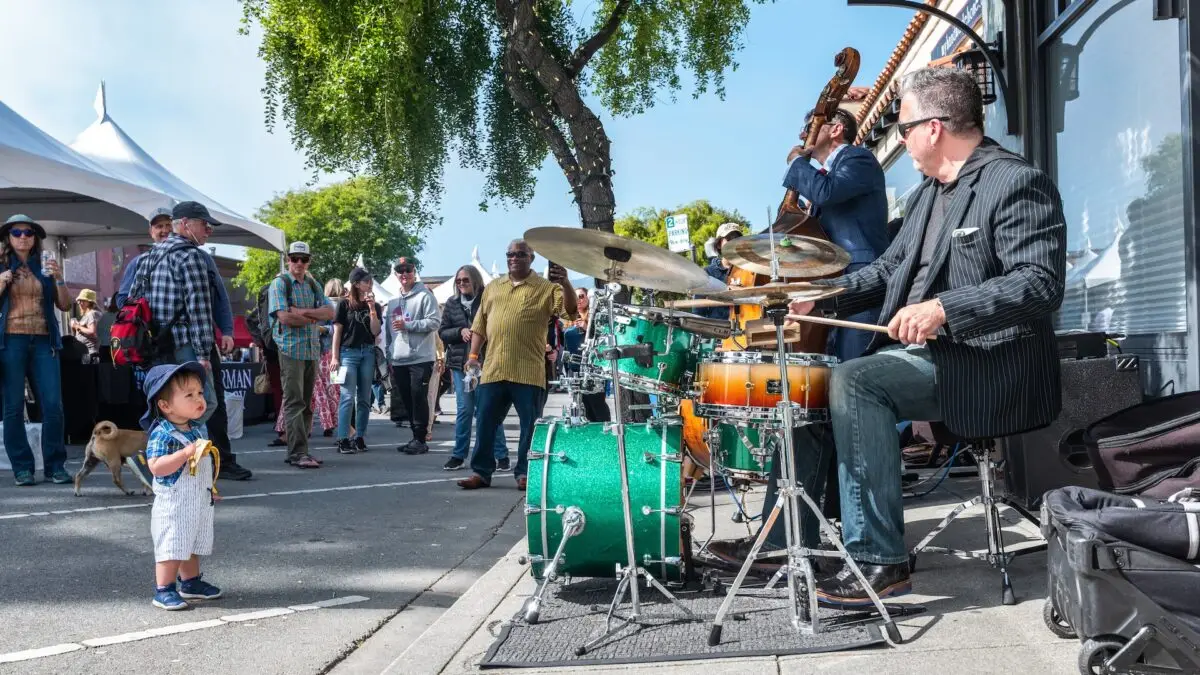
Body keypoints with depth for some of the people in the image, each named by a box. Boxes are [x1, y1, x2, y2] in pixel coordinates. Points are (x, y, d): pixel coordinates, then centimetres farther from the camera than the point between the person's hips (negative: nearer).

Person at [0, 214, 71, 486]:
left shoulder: (44, 267, 13)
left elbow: (65, 305, 8)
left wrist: (59, 279, -6)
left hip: (43, 341, 1)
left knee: (53, 405, -6)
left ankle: (55, 465, 2)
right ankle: (22, 467, 7)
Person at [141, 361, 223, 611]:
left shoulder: (199, 429, 7)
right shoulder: (162, 434, -19)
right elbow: (156, 467, -29)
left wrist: (211, 487, 24)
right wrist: (186, 452, -33)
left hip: (200, 502, 8)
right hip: (174, 504, -8)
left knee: (193, 545, 19)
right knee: (172, 548, -4)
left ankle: (191, 582, 32)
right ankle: (163, 591, 4)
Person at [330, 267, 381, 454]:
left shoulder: (375, 306, 9)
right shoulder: (345, 303, 0)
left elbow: (376, 331, 0)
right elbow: (337, 331, 0)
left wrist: (372, 308, -9)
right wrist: (335, 357, -6)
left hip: (368, 353, 4)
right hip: (348, 352, -4)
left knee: (364, 398, 6)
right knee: (348, 397, -9)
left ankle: (360, 438, 12)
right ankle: (343, 440, -8)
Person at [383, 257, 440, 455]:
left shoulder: (425, 296, -3)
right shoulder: (393, 300, 17)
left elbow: (434, 321, -12)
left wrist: (407, 325, -15)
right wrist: (389, 356, 17)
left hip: (420, 358, -6)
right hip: (398, 360, 7)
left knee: (419, 398, -6)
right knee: (407, 400, 9)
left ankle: (420, 439, -1)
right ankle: (416, 437, 18)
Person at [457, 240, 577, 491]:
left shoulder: (546, 287, 2)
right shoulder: (493, 287, 17)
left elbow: (570, 310, -12)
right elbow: (480, 323, 20)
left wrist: (565, 283, -29)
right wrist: (473, 354, 10)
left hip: (528, 371, -4)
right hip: (493, 369, 4)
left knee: (530, 424, 1)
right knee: (486, 422, 6)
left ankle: (525, 473, 11)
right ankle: (481, 472, 14)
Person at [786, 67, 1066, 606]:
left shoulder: (1018, 183, -13)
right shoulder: (927, 195, 16)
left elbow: (1041, 283, -24)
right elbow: (889, 269, 22)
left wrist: (944, 308, -34)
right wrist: (824, 295, 7)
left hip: (986, 362, -10)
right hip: (918, 350, 10)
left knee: (853, 381, -28)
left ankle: (880, 560, -21)